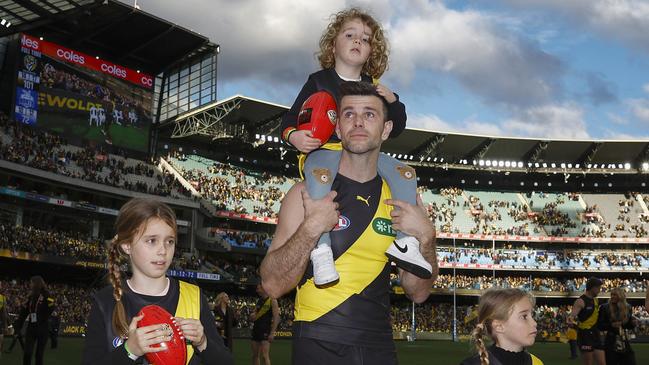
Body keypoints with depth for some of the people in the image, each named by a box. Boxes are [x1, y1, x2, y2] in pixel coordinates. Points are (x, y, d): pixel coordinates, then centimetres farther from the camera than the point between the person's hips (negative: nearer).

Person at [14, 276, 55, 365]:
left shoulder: (46, 296, -12)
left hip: (43, 329, -5)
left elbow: (53, 312, -18)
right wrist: (17, 325, 13)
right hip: (31, 328, 5)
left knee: (39, 354, 3)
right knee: (27, 353, -2)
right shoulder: (31, 296, 9)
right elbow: (24, 312, 16)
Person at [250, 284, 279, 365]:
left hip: (266, 330, -8)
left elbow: (276, 318, -12)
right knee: (255, 355, 9)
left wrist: (272, 333, -19)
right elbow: (252, 318, 22)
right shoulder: (259, 301, 16)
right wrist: (252, 316, -3)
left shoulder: (272, 300, -5)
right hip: (256, 329, 8)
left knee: (265, 355, -14)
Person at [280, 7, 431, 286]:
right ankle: (321, 251, -44)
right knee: (320, 175, -38)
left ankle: (404, 242, -15)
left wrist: (393, 102, -2)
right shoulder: (319, 81, 6)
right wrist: (293, 136, -19)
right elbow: (291, 118, 5)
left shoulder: (374, 87, 17)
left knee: (404, 172, -15)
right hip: (324, 151, -4)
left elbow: (395, 129, 18)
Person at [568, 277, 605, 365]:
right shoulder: (581, 301, -14)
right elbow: (573, 314, -30)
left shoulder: (595, 300, 12)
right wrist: (570, 319, -51)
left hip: (596, 334, 8)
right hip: (585, 335, -8)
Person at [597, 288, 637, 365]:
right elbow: (599, 326, -7)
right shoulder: (605, 308, -5)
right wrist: (611, 325, -21)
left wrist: (633, 323, -7)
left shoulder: (627, 308, 8)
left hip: (625, 343, 4)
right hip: (611, 343, -4)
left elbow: (630, 326, 15)